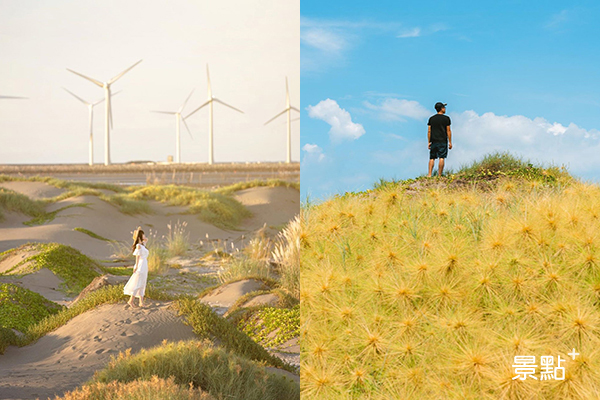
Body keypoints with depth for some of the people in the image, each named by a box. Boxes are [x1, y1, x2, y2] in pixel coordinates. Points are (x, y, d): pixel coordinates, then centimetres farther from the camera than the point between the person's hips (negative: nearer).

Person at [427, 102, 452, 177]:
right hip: (442, 141, -4)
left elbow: (429, 131, 6)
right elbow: (448, 131, -4)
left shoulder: (431, 118, 8)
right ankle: (439, 175, -7)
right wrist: (450, 142, 0)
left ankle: (429, 174, -1)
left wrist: (429, 142, 10)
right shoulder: (446, 118, -3)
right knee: (442, 158, -3)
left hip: (433, 141, 4)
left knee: (432, 158, 8)